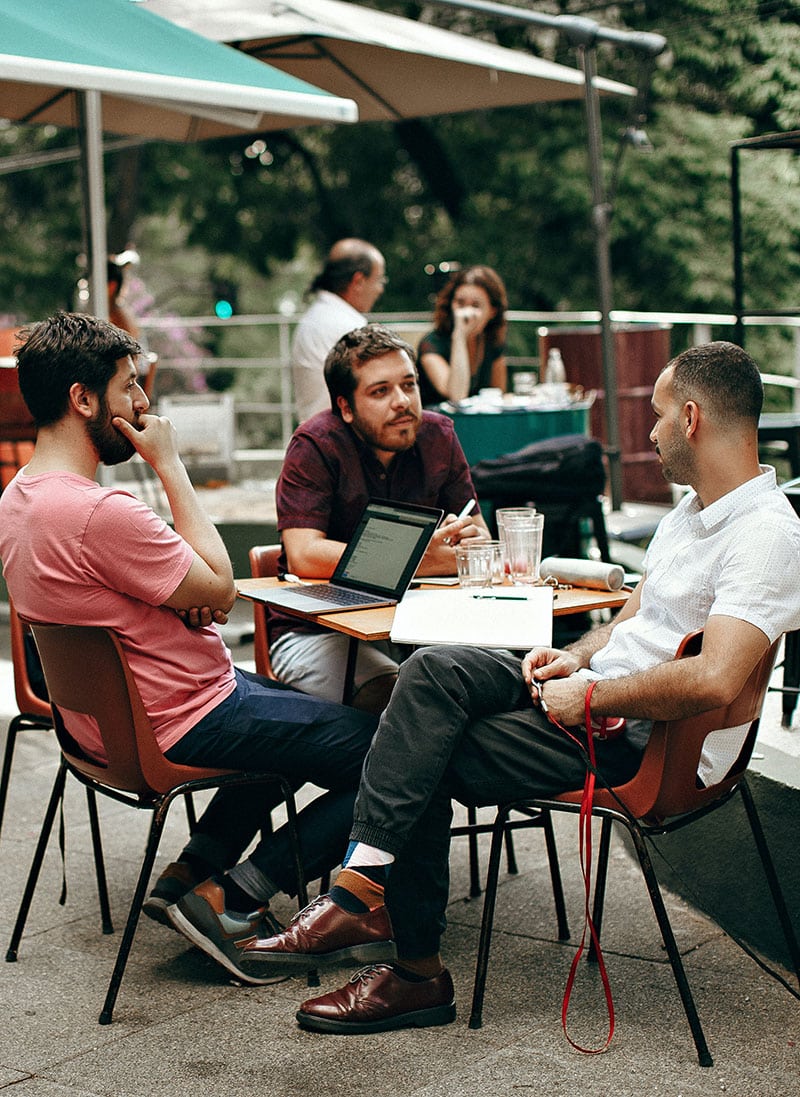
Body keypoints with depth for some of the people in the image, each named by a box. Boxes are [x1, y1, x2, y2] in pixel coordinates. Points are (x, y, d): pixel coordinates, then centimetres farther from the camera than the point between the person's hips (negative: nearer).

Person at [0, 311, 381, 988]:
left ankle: (192, 871, 18)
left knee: (309, 717, 30)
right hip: (182, 722, -10)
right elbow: (220, 585, -16)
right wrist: (170, 464, -12)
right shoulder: (99, 512, -29)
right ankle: (232, 900, -1)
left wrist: (191, 596, -7)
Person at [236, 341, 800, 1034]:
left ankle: (416, 970, -4)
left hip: (651, 742, -9)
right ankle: (362, 888, -17)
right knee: (436, 671, -13)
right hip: (595, 695, 9)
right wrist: (576, 657, 4)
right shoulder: (693, 509, 16)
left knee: (427, 761, -14)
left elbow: (712, 680, -31)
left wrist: (587, 698, -21)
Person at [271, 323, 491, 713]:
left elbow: (478, 532, 6)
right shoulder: (316, 445, -12)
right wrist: (420, 561, -25)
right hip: (317, 631, -5)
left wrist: (466, 538, -20)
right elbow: (304, 556, -24)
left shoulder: (437, 435, 4)